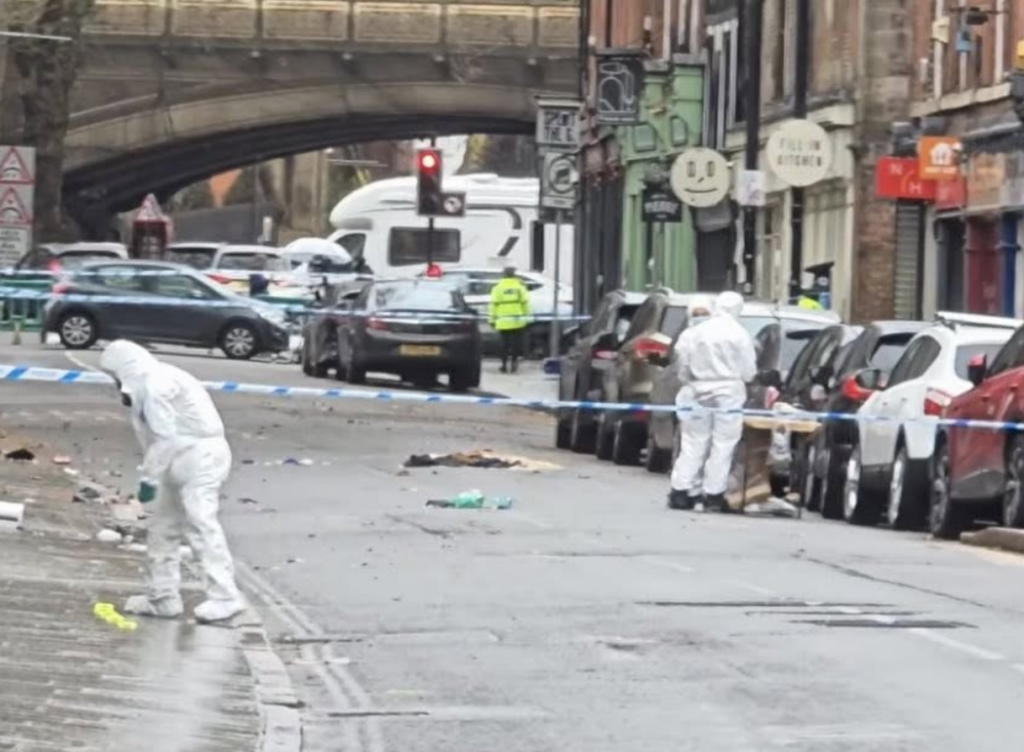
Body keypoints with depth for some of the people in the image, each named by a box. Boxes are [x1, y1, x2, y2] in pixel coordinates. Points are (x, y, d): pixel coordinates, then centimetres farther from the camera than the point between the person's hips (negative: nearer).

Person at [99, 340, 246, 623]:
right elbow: (157, 436, 14)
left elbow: (164, 438, -20)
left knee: (200, 524, -16)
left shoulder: (156, 386, -17)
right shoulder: (150, 384, 16)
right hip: (184, 460, 11)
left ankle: (224, 597, -20)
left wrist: (150, 478, -17)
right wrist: (155, 475, 8)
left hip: (200, 456, -11)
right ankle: (162, 596, 20)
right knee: (163, 525, 14)